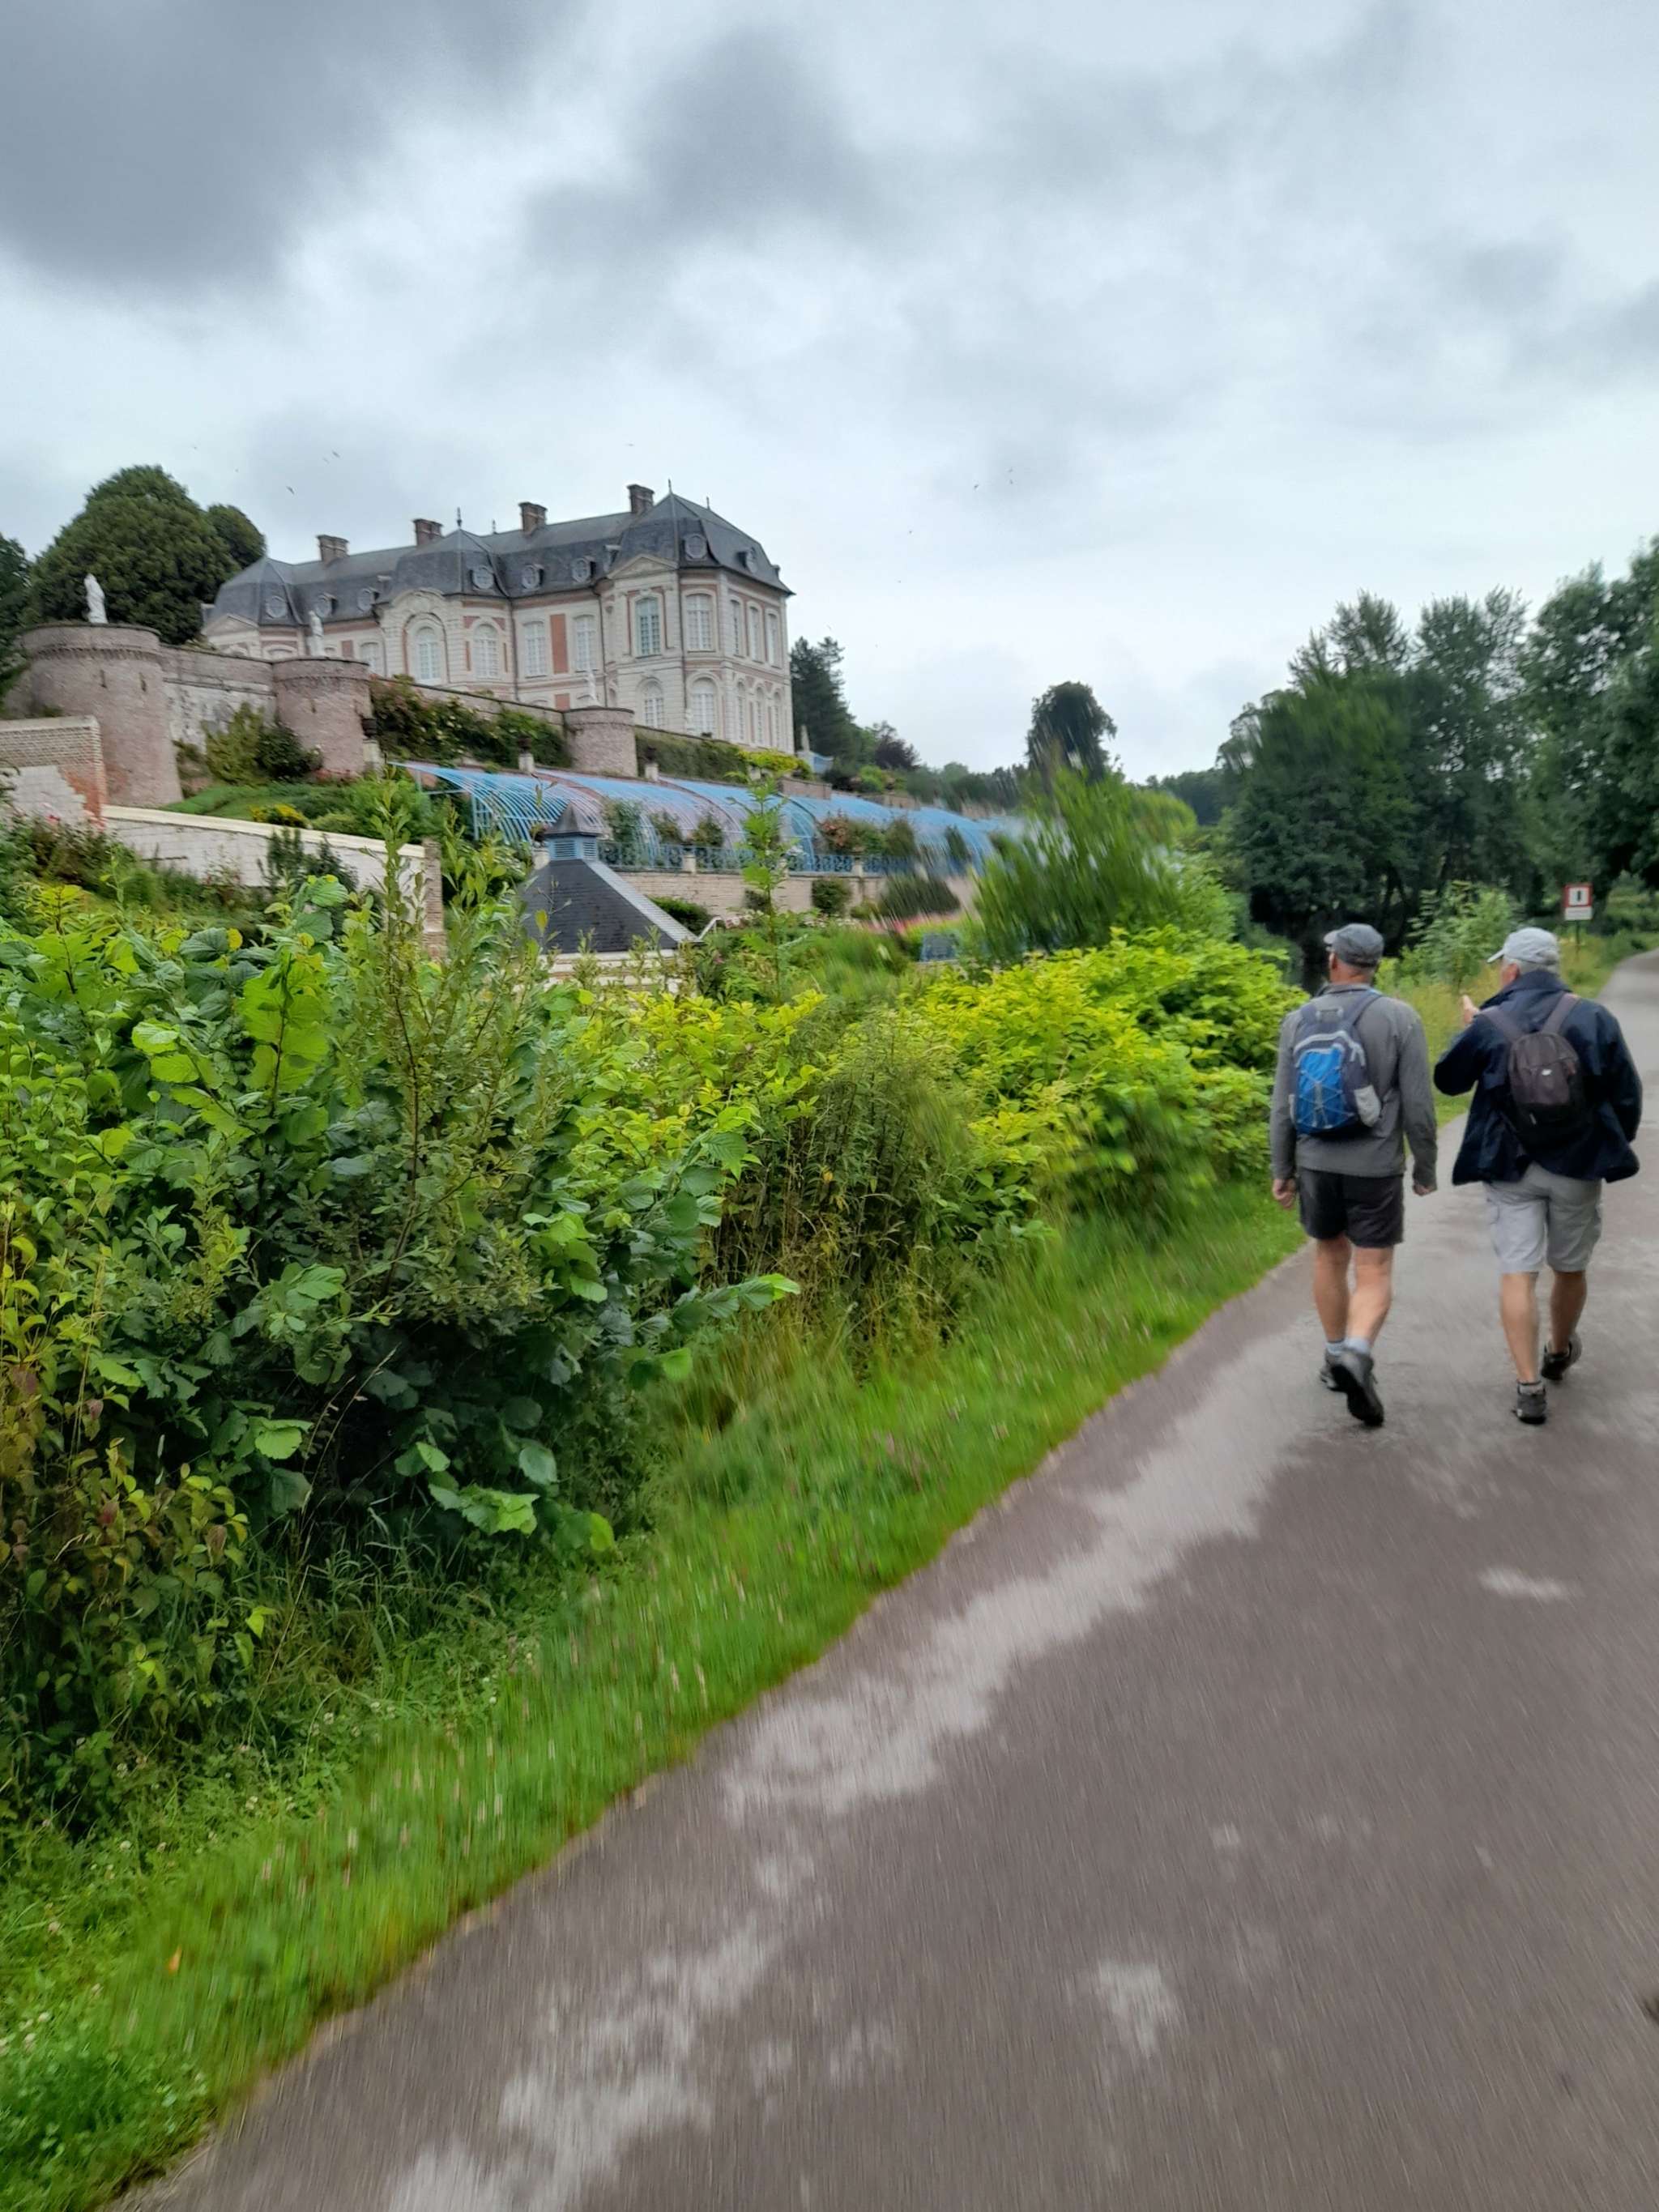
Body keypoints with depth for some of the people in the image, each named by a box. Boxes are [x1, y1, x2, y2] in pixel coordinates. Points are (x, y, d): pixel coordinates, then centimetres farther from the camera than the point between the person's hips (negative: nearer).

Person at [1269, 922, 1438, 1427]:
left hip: (1316, 1164, 3)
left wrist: (1282, 1171, 9)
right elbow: (1417, 1106, -10)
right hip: (1375, 1169, -3)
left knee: (1330, 1258, 21)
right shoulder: (1399, 1018, -10)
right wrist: (1425, 1167, 4)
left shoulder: (1299, 1020, -3)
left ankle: (1336, 1359, 31)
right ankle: (1356, 1356, -23)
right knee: (1374, 1277, 2)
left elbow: (1283, 1107, 0)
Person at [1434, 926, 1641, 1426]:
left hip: (1511, 1168, -1)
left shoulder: (1488, 1025, -8)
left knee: (1517, 1273, 0)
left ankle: (1529, 1387, -5)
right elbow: (1627, 1095, 0)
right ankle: (1560, 1353, 42)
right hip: (1577, 1165, 2)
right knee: (1570, 1267, 20)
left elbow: (1448, 1080, 7)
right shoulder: (1594, 1018, -4)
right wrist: (1613, 1150, 15)